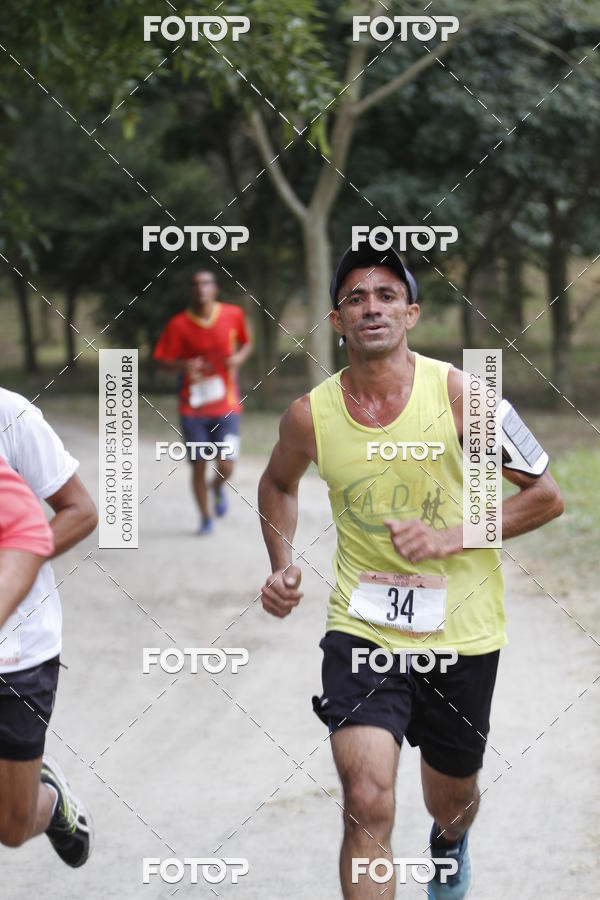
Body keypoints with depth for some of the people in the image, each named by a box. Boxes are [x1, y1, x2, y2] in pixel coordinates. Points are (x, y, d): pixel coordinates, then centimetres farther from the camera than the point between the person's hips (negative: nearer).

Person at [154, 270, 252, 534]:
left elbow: (246, 342, 16)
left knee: (225, 467, -9)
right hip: (193, 406, 0)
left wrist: (239, 357, -7)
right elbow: (162, 360, -2)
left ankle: (218, 488, 28)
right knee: (198, 465, 2)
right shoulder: (178, 325, -7)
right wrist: (183, 366, -23)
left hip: (226, 406, 0)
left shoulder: (233, 315, -1)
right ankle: (205, 517, 23)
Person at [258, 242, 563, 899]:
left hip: (460, 631, 0)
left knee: (450, 801, 20)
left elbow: (545, 495, -8)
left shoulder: (458, 393, -12)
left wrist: (449, 538, -20)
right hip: (363, 629, 0)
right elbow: (278, 484, 19)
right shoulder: (310, 415, -5)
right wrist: (281, 566, 3)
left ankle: (451, 844, 58)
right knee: (367, 804, -21)